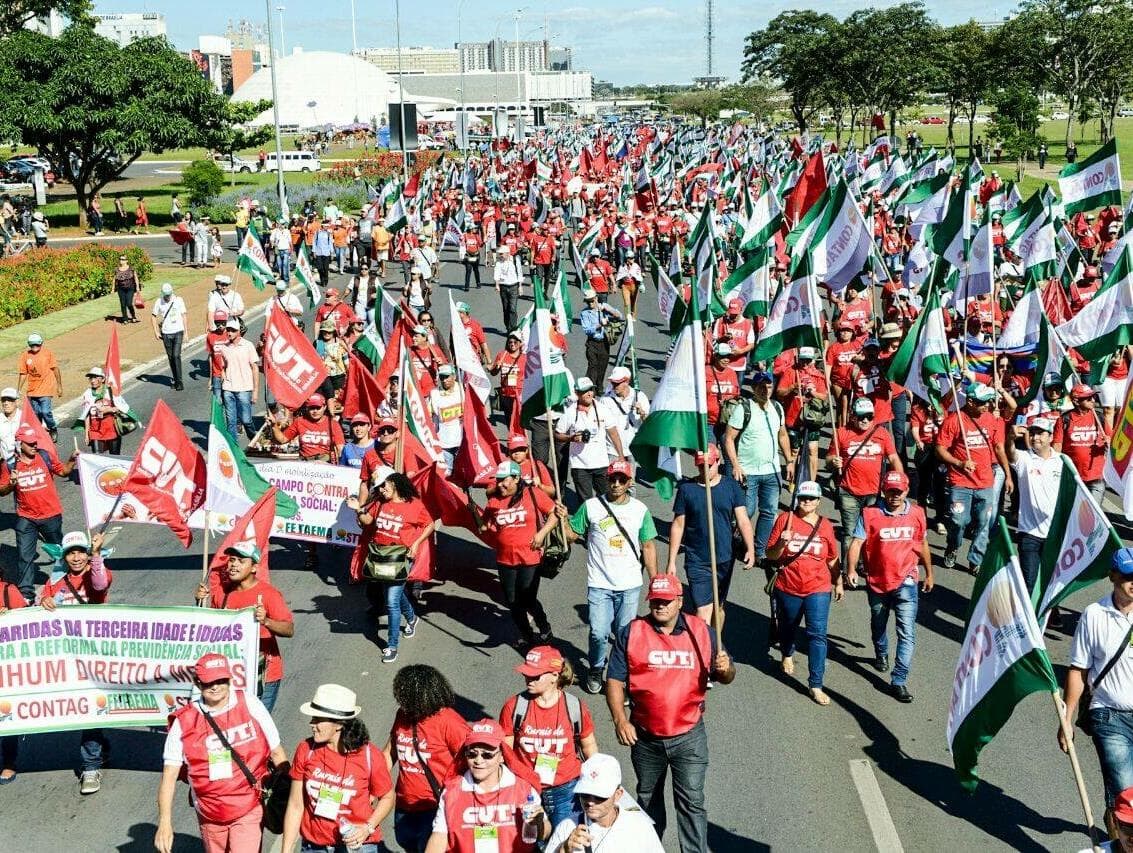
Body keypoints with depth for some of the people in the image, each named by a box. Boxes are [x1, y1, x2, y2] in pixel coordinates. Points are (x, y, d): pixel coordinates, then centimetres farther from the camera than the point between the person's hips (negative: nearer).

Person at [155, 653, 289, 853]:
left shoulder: (250, 705, -8)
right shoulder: (184, 722, -8)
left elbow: (276, 752, -1)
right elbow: (169, 775, -9)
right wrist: (165, 822, -17)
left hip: (248, 809, -2)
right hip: (209, 815, 2)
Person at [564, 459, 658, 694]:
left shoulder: (640, 510, 3)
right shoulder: (591, 506, -1)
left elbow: (648, 546, 8)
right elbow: (572, 534, 4)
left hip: (630, 585, 1)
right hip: (599, 584, -1)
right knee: (599, 633, -4)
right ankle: (596, 670, 22)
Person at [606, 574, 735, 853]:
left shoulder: (702, 632, -2)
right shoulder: (631, 633, -5)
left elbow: (724, 677, 6)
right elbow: (614, 680, -3)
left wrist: (725, 669, -18)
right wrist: (620, 720, -15)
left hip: (689, 737, -1)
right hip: (644, 736, 1)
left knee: (691, 801, -4)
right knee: (648, 797, 21)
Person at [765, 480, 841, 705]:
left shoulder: (825, 525, 1)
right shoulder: (785, 519, -5)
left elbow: (832, 559, 13)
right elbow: (771, 555, -4)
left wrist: (838, 582, 16)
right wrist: (782, 543, -22)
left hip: (818, 589, 0)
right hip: (788, 588, 0)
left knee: (817, 635, -10)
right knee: (787, 627, 22)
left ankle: (815, 685, -5)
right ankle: (787, 655, 55)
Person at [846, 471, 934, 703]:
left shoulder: (917, 513, -2)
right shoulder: (870, 514, -11)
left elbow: (922, 544, 11)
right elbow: (857, 543, -19)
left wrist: (929, 573, 19)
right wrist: (851, 569, -34)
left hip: (905, 581, 0)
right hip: (877, 581, 0)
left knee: (907, 633, -11)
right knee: (878, 624, 24)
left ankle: (898, 681, -8)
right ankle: (881, 655, 54)